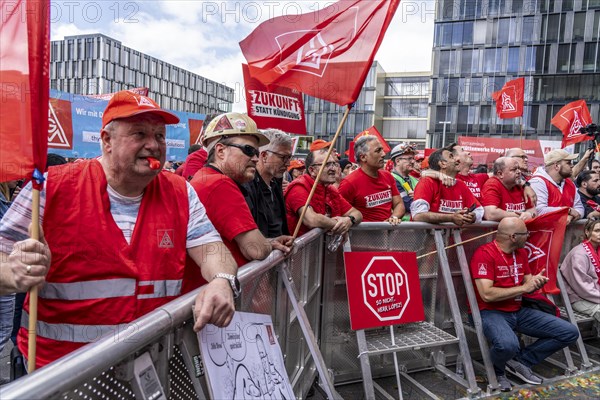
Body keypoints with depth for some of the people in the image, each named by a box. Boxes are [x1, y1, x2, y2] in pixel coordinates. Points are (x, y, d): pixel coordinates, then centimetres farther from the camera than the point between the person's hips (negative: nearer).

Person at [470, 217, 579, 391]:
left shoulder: (521, 252, 8)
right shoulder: (484, 254, -18)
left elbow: (527, 284, 16)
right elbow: (487, 294, -25)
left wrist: (536, 282, -9)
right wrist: (523, 288, -19)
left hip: (519, 311, 8)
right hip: (492, 312, -8)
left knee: (570, 332, 2)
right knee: (507, 344, -38)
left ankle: (520, 361, 6)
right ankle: (496, 371, -1)